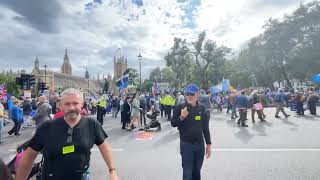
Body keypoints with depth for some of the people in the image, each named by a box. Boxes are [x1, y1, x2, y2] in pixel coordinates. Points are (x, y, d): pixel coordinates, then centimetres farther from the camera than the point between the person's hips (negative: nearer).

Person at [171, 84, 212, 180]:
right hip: (186, 145, -3)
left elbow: (205, 128, 7)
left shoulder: (201, 108, 1)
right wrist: (181, 117, -23)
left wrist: (208, 144, 7)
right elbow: (173, 123, -5)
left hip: (200, 144, 3)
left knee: (197, 171, 18)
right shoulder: (180, 107, -9)